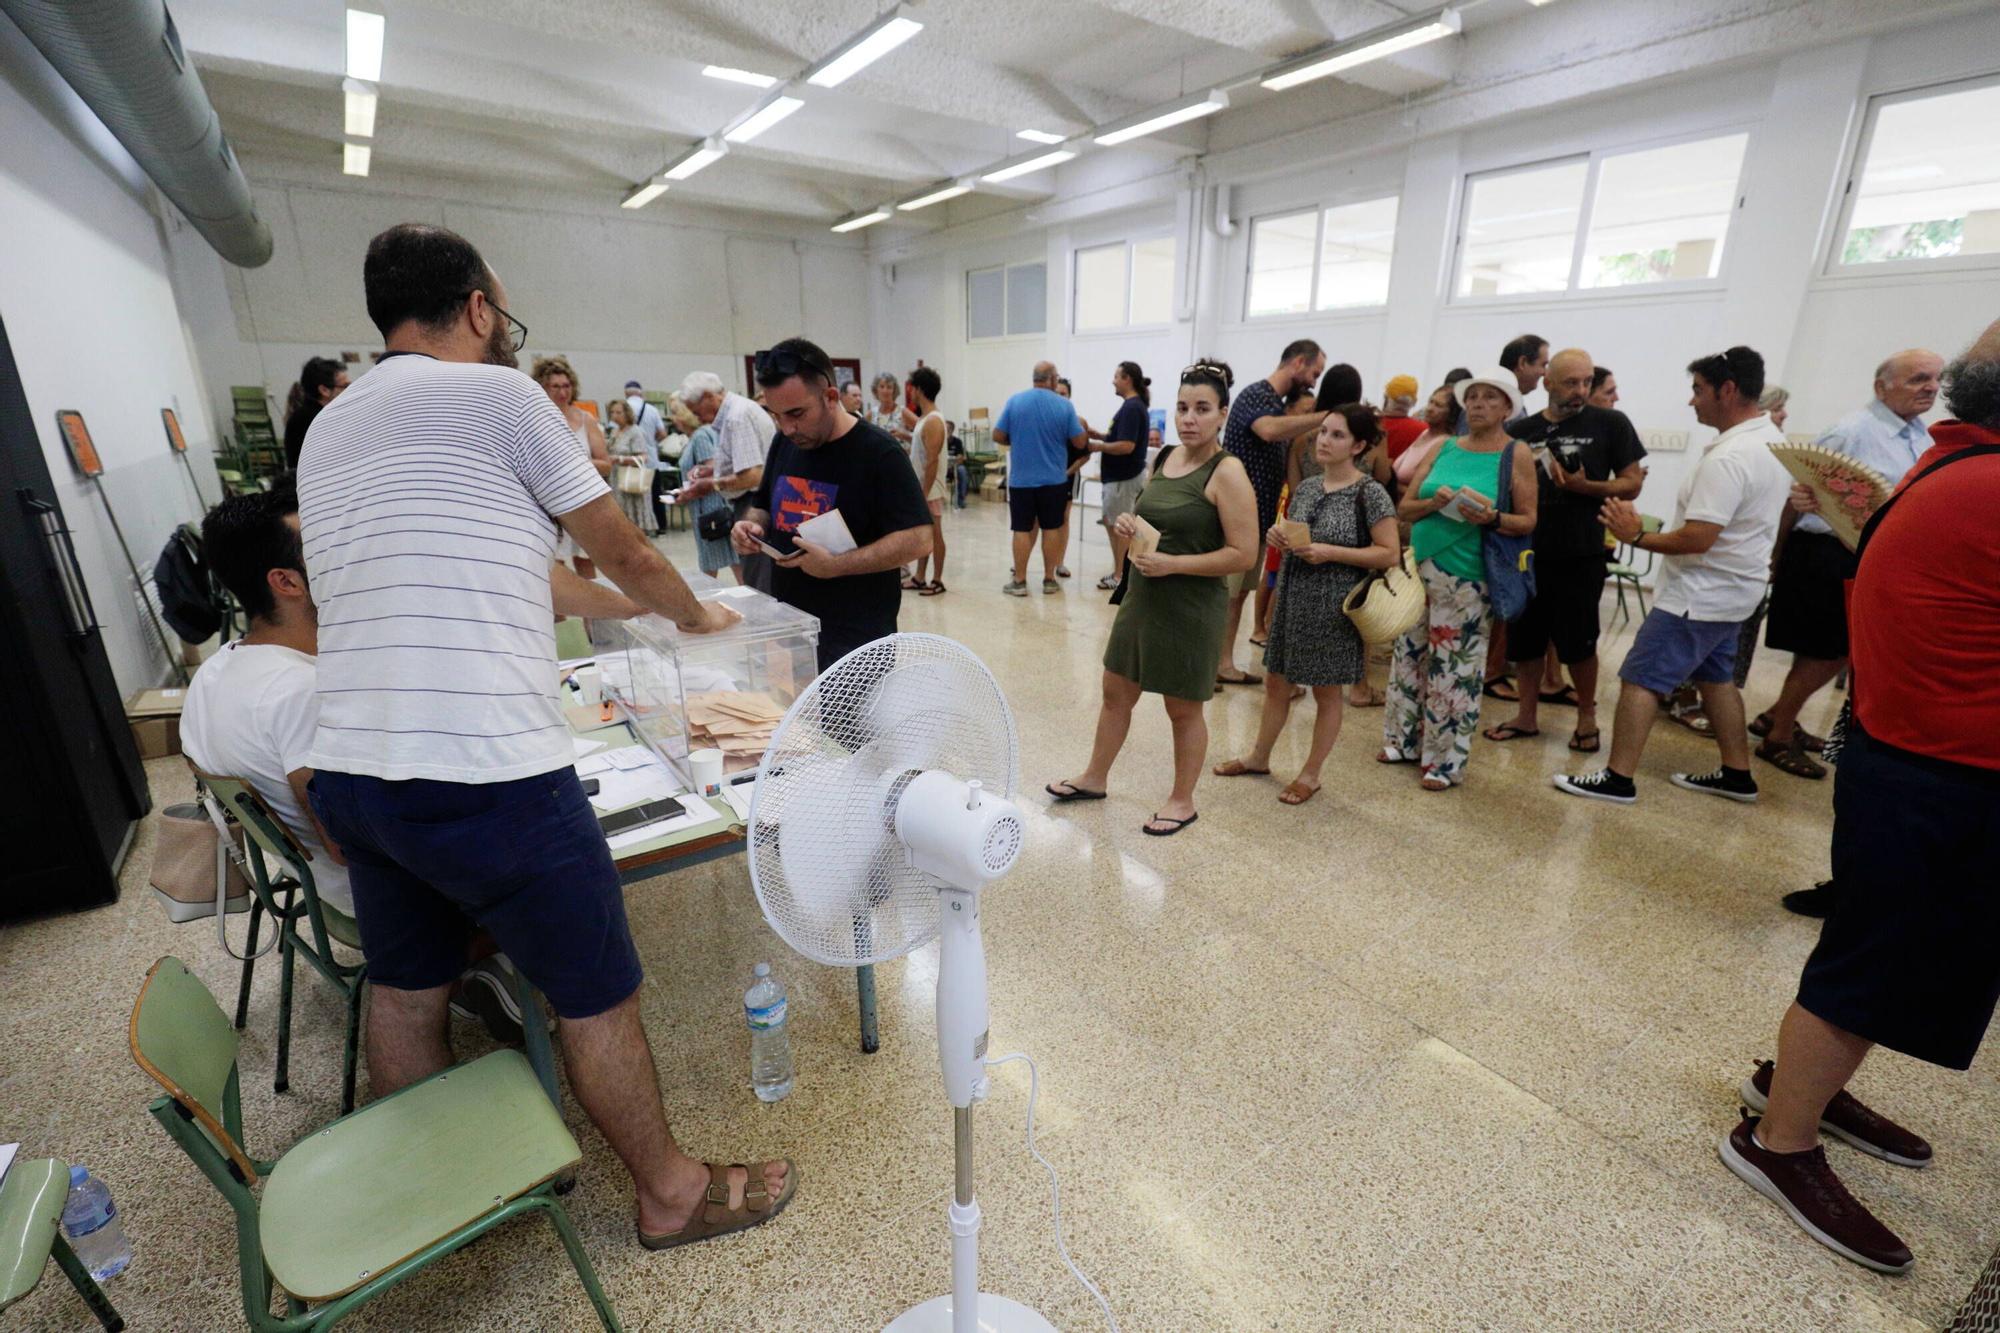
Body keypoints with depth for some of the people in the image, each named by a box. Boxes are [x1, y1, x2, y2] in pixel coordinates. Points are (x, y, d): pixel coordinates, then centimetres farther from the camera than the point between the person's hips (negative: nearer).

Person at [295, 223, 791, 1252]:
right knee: (597, 999, 8)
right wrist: (700, 616, 21)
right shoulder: (497, 394, -4)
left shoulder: (325, 431, 18)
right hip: (485, 774, -8)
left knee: (405, 989, 24)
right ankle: (672, 1194, 28)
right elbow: (626, 558, 2)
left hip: (348, 770, 9)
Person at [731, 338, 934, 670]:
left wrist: (835, 565, -24)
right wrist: (751, 524, -2)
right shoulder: (783, 443, 8)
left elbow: (918, 539, -18)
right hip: (787, 628, 6)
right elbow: (762, 506, 22)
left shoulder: (878, 452, -13)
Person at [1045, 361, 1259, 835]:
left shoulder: (1227, 472, -16)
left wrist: (1172, 564, -23)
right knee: (1116, 691, 17)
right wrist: (1129, 524, -1)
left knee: (1183, 709, 9)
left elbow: (1244, 554, -20)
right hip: (1142, 595, 7)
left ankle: (1182, 801, 28)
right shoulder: (1165, 458, 6)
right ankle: (1095, 778, 36)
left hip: (1190, 605, -7)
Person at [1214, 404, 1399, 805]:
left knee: (1326, 692, 9)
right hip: (1292, 596, 6)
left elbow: (1390, 553, -14)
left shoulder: (1370, 493, -12)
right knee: (1276, 682, 15)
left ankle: (1310, 774, 23)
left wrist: (1330, 552, -22)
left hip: (1332, 606, -6)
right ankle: (1259, 756, 32)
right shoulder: (1307, 486, 7)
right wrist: (1278, 536, -5)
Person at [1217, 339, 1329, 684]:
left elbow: (1283, 458, 20)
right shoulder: (1255, 394, -11)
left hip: (1260, 516, 9)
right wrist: (1325, 416, -28)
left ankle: (1224, 664, 20)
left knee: (1240, 592, 12)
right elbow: (1269, 430, -33)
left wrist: (1310, 421, 7)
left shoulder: (1279, 403, 18)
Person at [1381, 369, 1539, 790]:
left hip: (1466, 576, -4)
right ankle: (1405, 741, 26)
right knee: (1410, 654, 10)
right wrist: (1435, 503, -13)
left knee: (1455, 669, 0)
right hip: (1419, 566, 4)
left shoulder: (1517, 455, 0)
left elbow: (1528, 521, -2)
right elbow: (1404, 508, 7)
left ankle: (1446, 761, 11)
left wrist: (1491, 518, -21)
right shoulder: (1442, 448, 9)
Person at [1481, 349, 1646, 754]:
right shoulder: (1520, 430, 6)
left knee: (1578, 642, 5)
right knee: (1523, 638, 8)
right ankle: (1527, 716, 22)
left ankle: (1587, 717, 24)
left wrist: (1584, 486, -18)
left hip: (1580, 554, -2)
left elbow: (1632, 484, -1)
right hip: (1526, 552, 3)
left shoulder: (1610, 423, -1)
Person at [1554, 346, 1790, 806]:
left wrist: (1636, 536, -16)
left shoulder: (1728, 458, -24)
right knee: (1715, 677, 20)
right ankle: (1737, 776, 29)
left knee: (1639, 678, -6)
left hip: (1699, 595, -11)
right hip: (1733, 589, 11)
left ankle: (1618, 779, -3)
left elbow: (1696, 539, -28)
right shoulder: (1772, 441, 10)